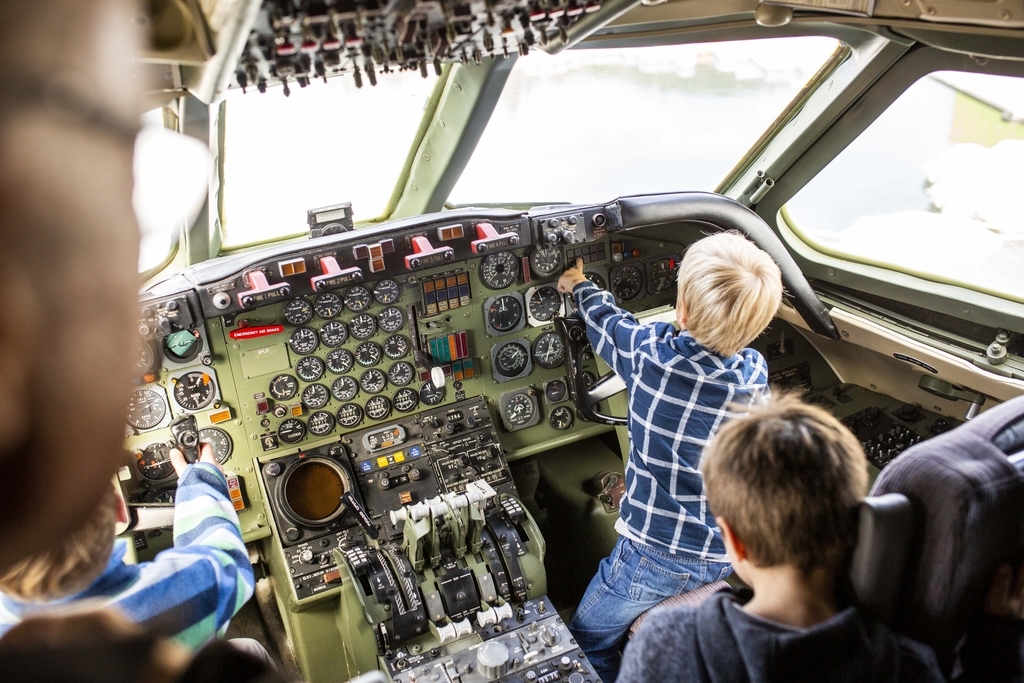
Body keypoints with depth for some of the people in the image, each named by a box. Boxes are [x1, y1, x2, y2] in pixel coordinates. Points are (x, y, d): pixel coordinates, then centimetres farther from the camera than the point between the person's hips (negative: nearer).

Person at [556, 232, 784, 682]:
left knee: (587, 643, 18)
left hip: (655, 553, -4)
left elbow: (606, 323, 1)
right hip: (727, 559, 5)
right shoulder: (756, 374, -10)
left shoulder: (651, 354, -21)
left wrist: (579, 286, 22)